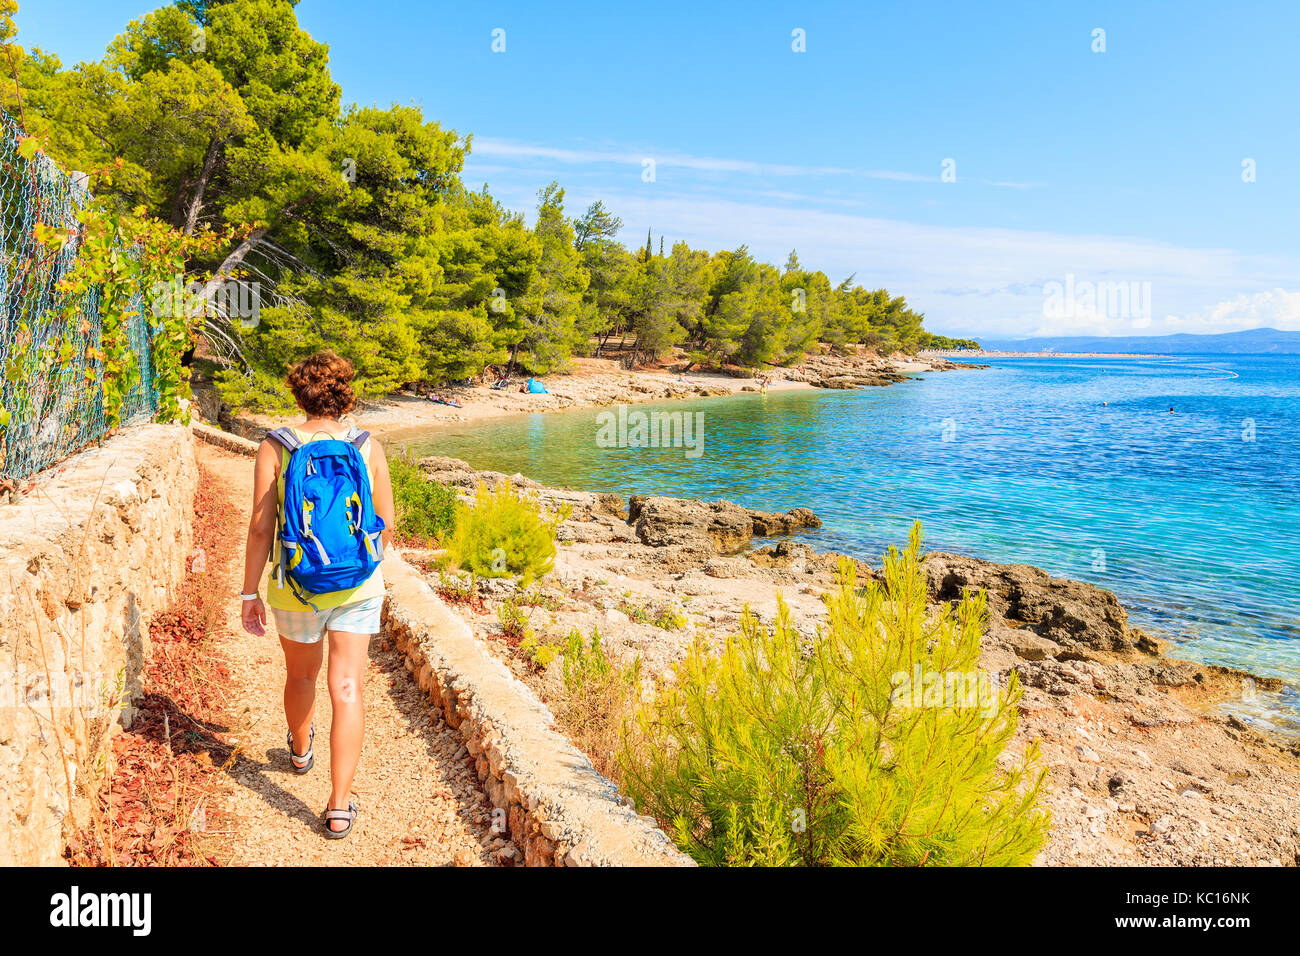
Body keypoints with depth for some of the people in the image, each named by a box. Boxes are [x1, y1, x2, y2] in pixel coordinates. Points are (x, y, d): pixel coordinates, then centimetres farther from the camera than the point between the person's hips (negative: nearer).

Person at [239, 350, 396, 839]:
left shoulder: (275, 448, -9)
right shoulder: (369, 447, -6)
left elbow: (260, 527, -11)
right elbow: (385, 524, 0)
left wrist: (250, 593, -2)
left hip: (297, 588, 1)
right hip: (357, 585, 0)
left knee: (300, 675, 25)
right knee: (347, 689, 2)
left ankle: (300, 749, 53)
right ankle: (339, 806, 1)